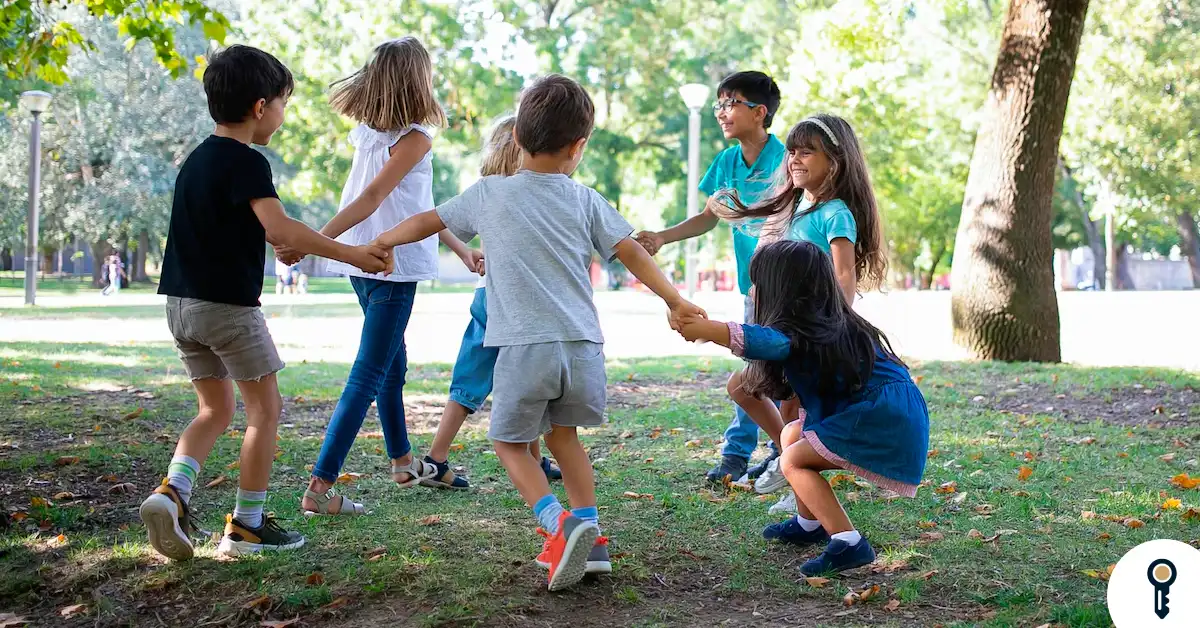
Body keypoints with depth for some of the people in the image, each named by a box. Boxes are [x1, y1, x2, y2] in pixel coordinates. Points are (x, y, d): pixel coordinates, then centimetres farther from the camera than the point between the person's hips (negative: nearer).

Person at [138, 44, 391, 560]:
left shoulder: (198, 159, 13)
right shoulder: (246, 161, -15)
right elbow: (280, 229, -27)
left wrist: (294, 242, 27)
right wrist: (350, 254, -23)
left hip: (182, 301, 8)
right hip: (228, 304, -8)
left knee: (216, 409, 17)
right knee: (265, 407, 5)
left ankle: (172, 491, -4)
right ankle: (247, 524, 8)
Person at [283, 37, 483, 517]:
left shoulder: (368, 131, 11)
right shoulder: (415, 138, -13)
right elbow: (371, 199, -22)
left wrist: (460, 249, 22)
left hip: (360, 262, 9)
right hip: (392, 265, -9)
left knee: (393, 362, 23)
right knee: (368, 377, -6)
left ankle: (403, 463, 39)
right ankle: (319, 488, -9)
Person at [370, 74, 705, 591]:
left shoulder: (488, 193, 7)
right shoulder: (585, 200, 9)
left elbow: (425, 223, 17)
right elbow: (633, 254, 5)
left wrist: (379, 242, 34)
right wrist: (675, 302, 11)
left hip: (524, 348, -3)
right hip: (583, 347, 3)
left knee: (509, 441, 13)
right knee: (562, 432, 25)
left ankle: (558, 524, -10)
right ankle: (588, 538, 20)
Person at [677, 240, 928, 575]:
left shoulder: (800, 331, -15)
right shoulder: (831, 323, 16)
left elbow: (761, 341, -36)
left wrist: (704, 329, -32)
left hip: (885, 422, -10)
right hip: (888, 414, 10)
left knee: (793, 461, -5)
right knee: (792, 435, 19)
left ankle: (848, 543, -14)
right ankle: (809, 524, 29)